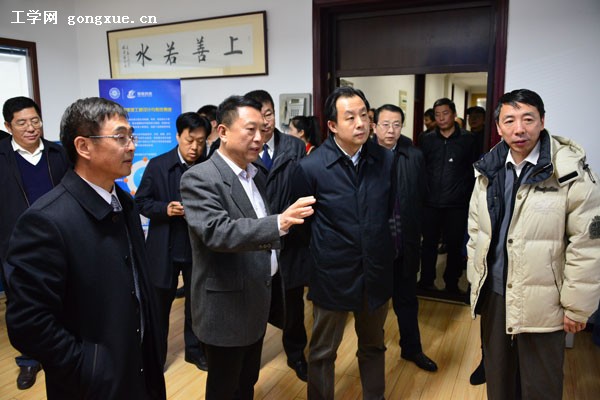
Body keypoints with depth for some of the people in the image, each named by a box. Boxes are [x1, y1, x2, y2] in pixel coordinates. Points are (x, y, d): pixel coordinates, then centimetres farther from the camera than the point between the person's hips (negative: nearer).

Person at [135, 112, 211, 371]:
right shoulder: (158, 165, -6)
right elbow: (141, 201, -2)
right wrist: (164, 208, -19)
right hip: (165, 249, 0)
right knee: (160, 305, 15)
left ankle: (195, 349, 36)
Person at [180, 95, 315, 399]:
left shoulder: (257, 175, 8)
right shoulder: (200, 178, -18)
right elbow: (216, 231, -32)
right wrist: (279, 223, -41)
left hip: (257, 301, 8)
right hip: (226, 306, -7)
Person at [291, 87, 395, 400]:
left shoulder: (386, 160, -5)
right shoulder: (311, 167, -14)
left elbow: (392, 212, 5)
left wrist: (384, 250, 2)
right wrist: (322, 253, 3)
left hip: (376, 271, 3)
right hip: (332, 274, -3)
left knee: (373, 346, 23)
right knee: (323, 351, 15)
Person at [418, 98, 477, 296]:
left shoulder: (467, 139, 0)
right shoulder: (427, 139, 4)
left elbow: (473, 170, 3)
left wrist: (467, 194, -1)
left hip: (457, 204, -1)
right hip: (431, 203, 1)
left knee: (455, 245, 8)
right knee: (429, 243, 10)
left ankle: (452, 284, 24)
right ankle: (426, 281, 25)